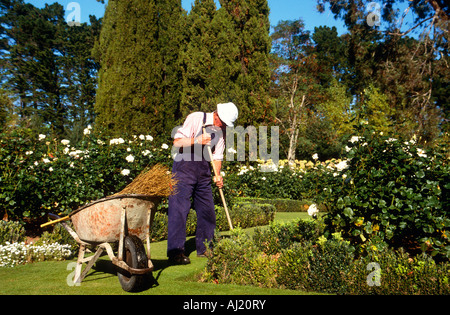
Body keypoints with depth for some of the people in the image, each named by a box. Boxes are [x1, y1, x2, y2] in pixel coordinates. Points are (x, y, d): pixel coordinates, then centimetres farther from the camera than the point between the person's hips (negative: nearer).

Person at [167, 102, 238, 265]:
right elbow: (177, 142, -10)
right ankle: (175, 252, -2)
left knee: (207, 210, 7)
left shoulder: (221, 130, 10)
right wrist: (197, 141, -23)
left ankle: (204, 248, 21)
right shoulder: (195, 118, -7)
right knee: (179, 209, -8)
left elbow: (217, 156, 12)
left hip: (203, 172, 6)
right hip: (184, 168, -6)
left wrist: (218, 175, -3)